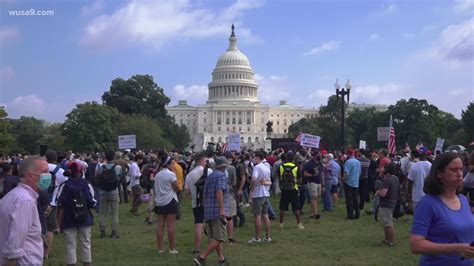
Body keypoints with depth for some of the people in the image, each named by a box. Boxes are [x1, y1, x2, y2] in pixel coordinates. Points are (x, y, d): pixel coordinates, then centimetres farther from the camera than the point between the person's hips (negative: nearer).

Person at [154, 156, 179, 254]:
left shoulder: (157, 175, 11)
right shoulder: (171, 174, -11)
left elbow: (155, 190, 14)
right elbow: (176, 188, -9)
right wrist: (176, 179, 1)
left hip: (159, 202, 7)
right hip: (170, 201, -6)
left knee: (160, 225, 7)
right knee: (171, 225, -3)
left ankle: (160, 248, 9)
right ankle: (172, 248, 0)